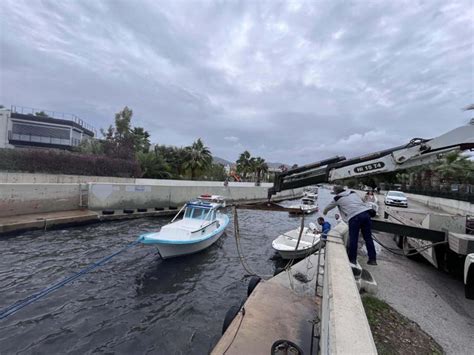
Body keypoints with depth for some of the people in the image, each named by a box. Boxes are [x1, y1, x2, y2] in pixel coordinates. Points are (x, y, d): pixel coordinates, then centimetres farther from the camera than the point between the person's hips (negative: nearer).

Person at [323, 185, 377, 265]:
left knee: (353, 239, 5)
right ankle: (372, 259, 20)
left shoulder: (337, 198, 10)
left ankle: (352, 259, 14)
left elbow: (328, 207, 24)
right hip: (365, 213, 6)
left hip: (354, 217, -5)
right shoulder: (353, 193, 22)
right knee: (368, 237, 13)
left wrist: (325, 212, 45)